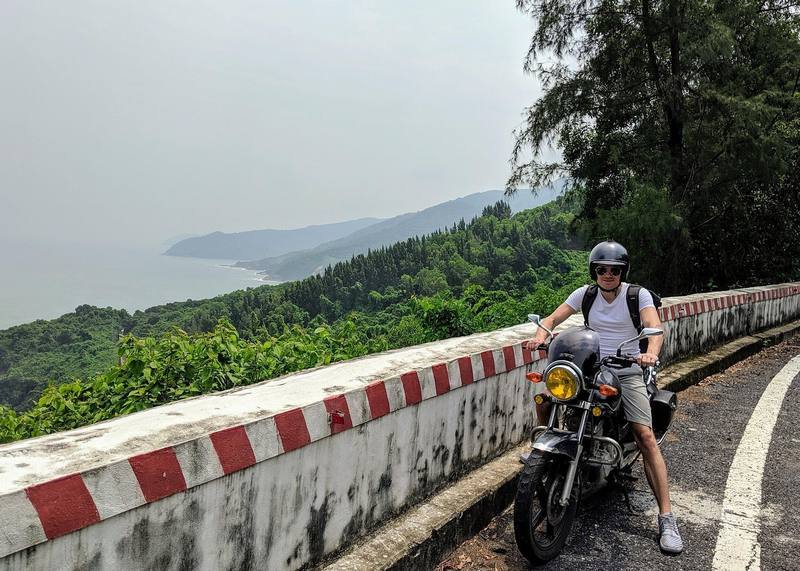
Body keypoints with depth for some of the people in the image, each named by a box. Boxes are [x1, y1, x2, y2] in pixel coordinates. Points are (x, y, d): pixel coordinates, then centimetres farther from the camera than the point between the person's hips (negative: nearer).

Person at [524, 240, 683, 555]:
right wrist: (541, 334, -23)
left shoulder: (638, 294, -4)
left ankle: (666, 518, -10)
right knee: (543, 402, -12)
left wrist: (651, 352, -41)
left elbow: (655, 326, -19)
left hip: (627, 373, -3)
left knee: (646, 437, -16)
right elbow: (552, 318, 0)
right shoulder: (584, 294, 5)